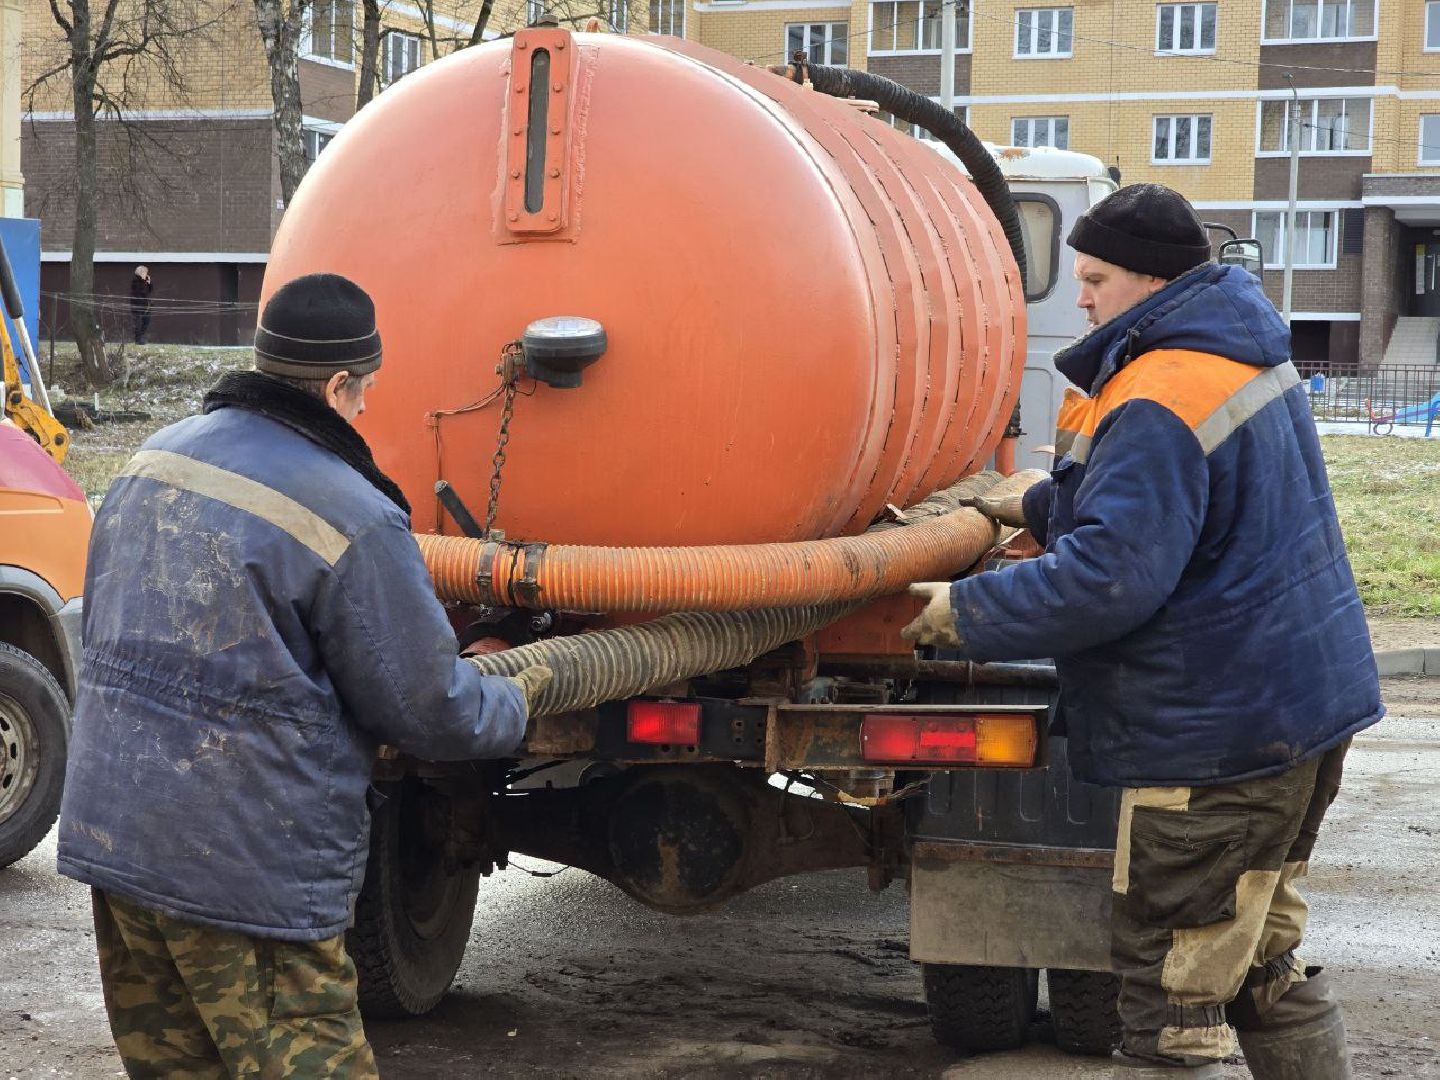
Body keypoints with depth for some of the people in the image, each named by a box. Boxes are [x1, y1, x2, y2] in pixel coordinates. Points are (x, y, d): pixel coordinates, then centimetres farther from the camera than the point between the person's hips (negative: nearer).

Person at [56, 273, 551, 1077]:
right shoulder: (355, 522, -17)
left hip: (109, 831, 8)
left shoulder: (156, 459, 7)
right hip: (248, 871, -8)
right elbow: (431, 710, -8)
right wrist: (518, 700, 13)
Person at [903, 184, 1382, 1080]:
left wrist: (969, 612, -19)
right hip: (1302, 711, 11)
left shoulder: (1157, 405, -22)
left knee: (1172, 1000, -5)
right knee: (1265, 967, 21)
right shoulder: (1248, 360, 11)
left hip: (1218, 736, -11)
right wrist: (1041, 506, 26)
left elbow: (1109, 579, -29)